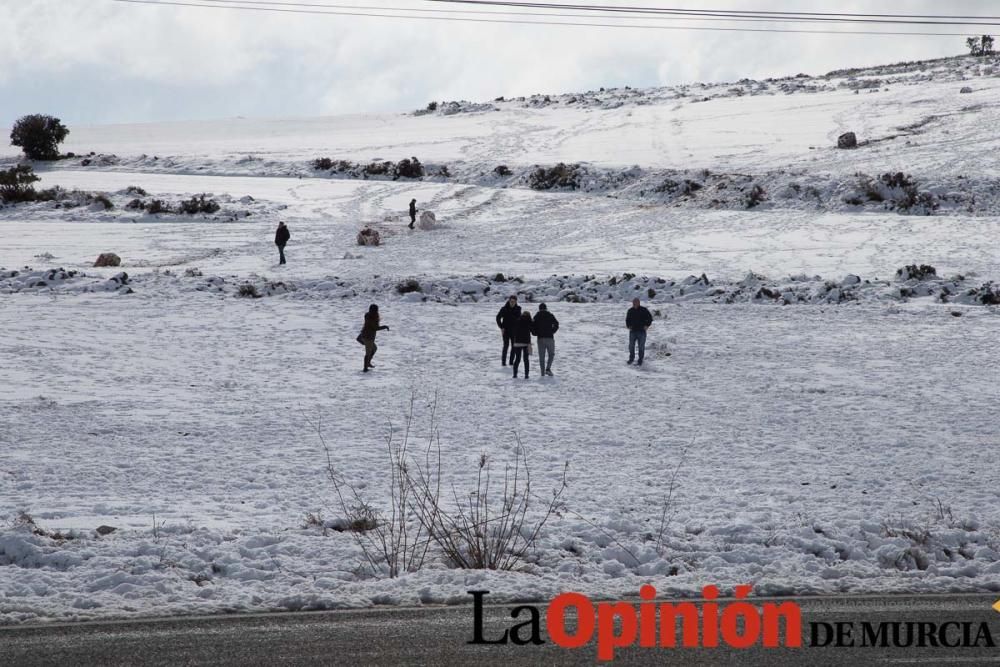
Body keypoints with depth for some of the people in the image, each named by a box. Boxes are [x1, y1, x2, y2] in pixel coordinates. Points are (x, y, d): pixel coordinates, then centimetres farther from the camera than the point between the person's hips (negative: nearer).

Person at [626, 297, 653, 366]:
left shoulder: (643, 310, -4)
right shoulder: (630, 310, 5)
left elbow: (650, 318, 2)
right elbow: (627, 319, 19)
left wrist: (647, 325, -7)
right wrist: (628, 326, 4)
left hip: (641, 331, -3)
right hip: (632, 331, 3)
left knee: (641, 346, 0)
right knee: (631, 346, 7)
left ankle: (640, 360, 9)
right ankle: (631, 358, 24)